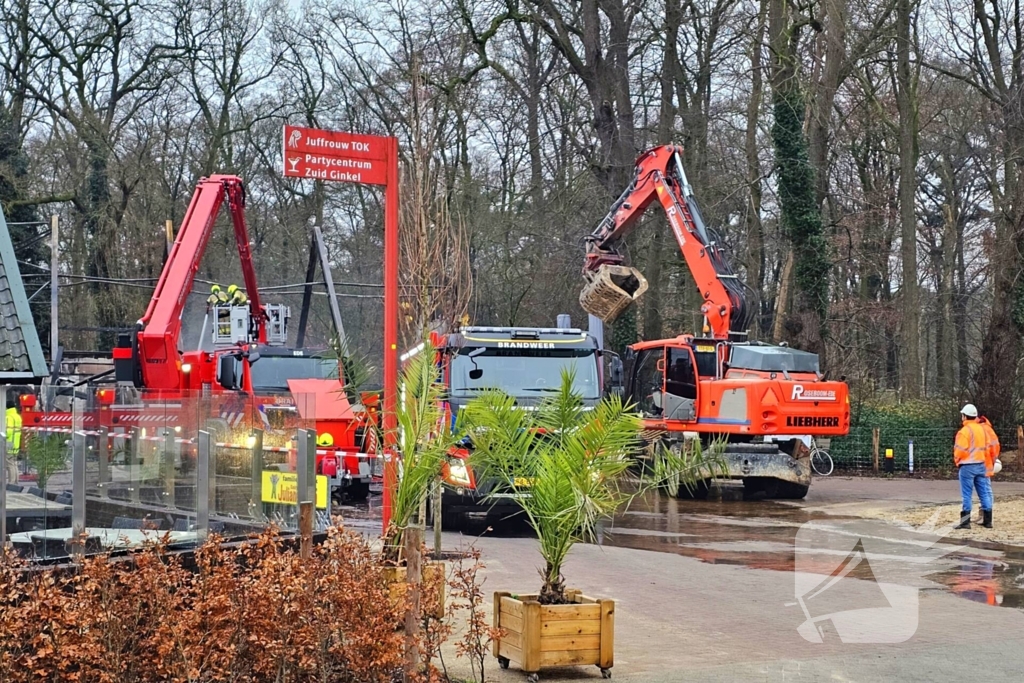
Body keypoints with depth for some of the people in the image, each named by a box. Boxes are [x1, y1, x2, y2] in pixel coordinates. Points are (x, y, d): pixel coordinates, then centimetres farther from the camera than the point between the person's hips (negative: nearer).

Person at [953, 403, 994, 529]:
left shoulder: (965, 431, -13)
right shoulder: (983, 428, 9)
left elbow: (960, 450, -15)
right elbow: (988, 446, 12)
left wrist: (957, 462, 3)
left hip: (967, 466, -6)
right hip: (981, 465, 6)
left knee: (967, 494, -3)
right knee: (984, 493, 9)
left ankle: (965, 522, -3)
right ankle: (987, 520, 11)